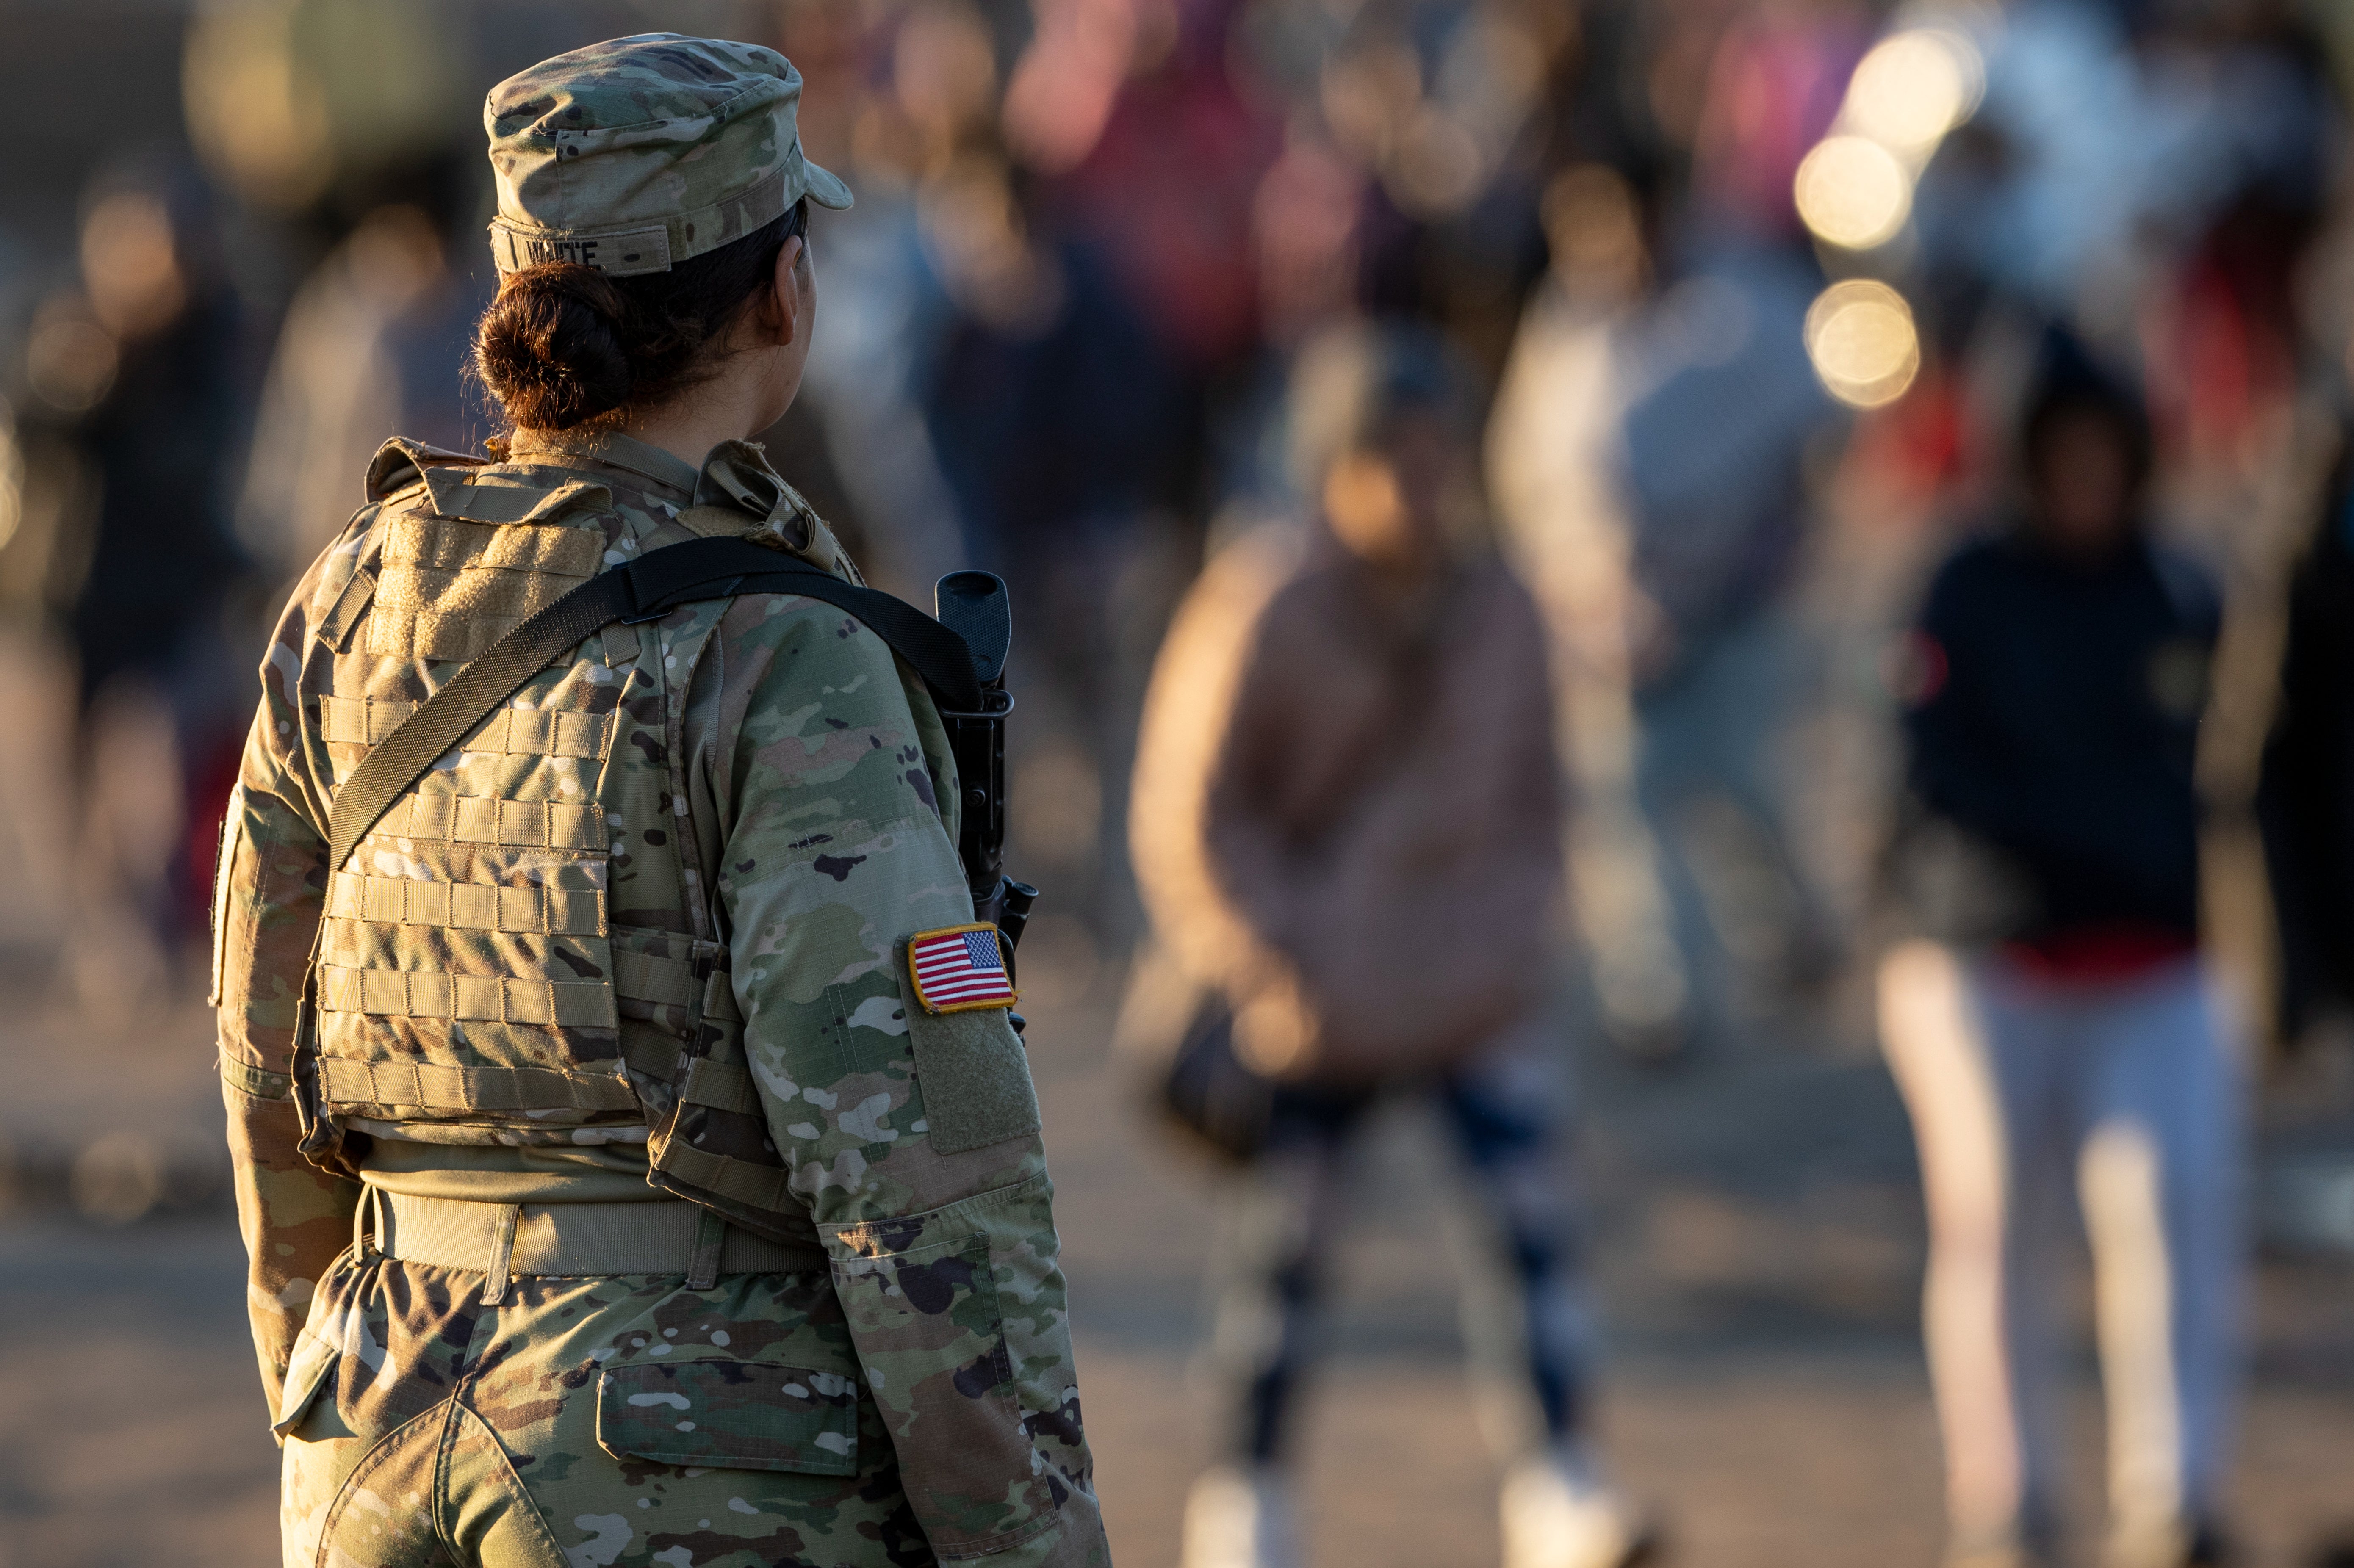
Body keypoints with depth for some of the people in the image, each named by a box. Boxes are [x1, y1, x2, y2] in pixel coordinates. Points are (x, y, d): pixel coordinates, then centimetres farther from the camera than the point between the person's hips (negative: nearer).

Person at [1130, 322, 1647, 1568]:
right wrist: (1264, 965, -12)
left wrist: (1516, 935, 6)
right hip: (1316, 989, -3)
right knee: (1282, 1246, 5)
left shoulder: (1497, 611, 3)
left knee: (1530, 1212, -12)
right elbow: (1190, 818, -7)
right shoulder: (1266, 614, -11)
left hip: (1477, 987, 3)